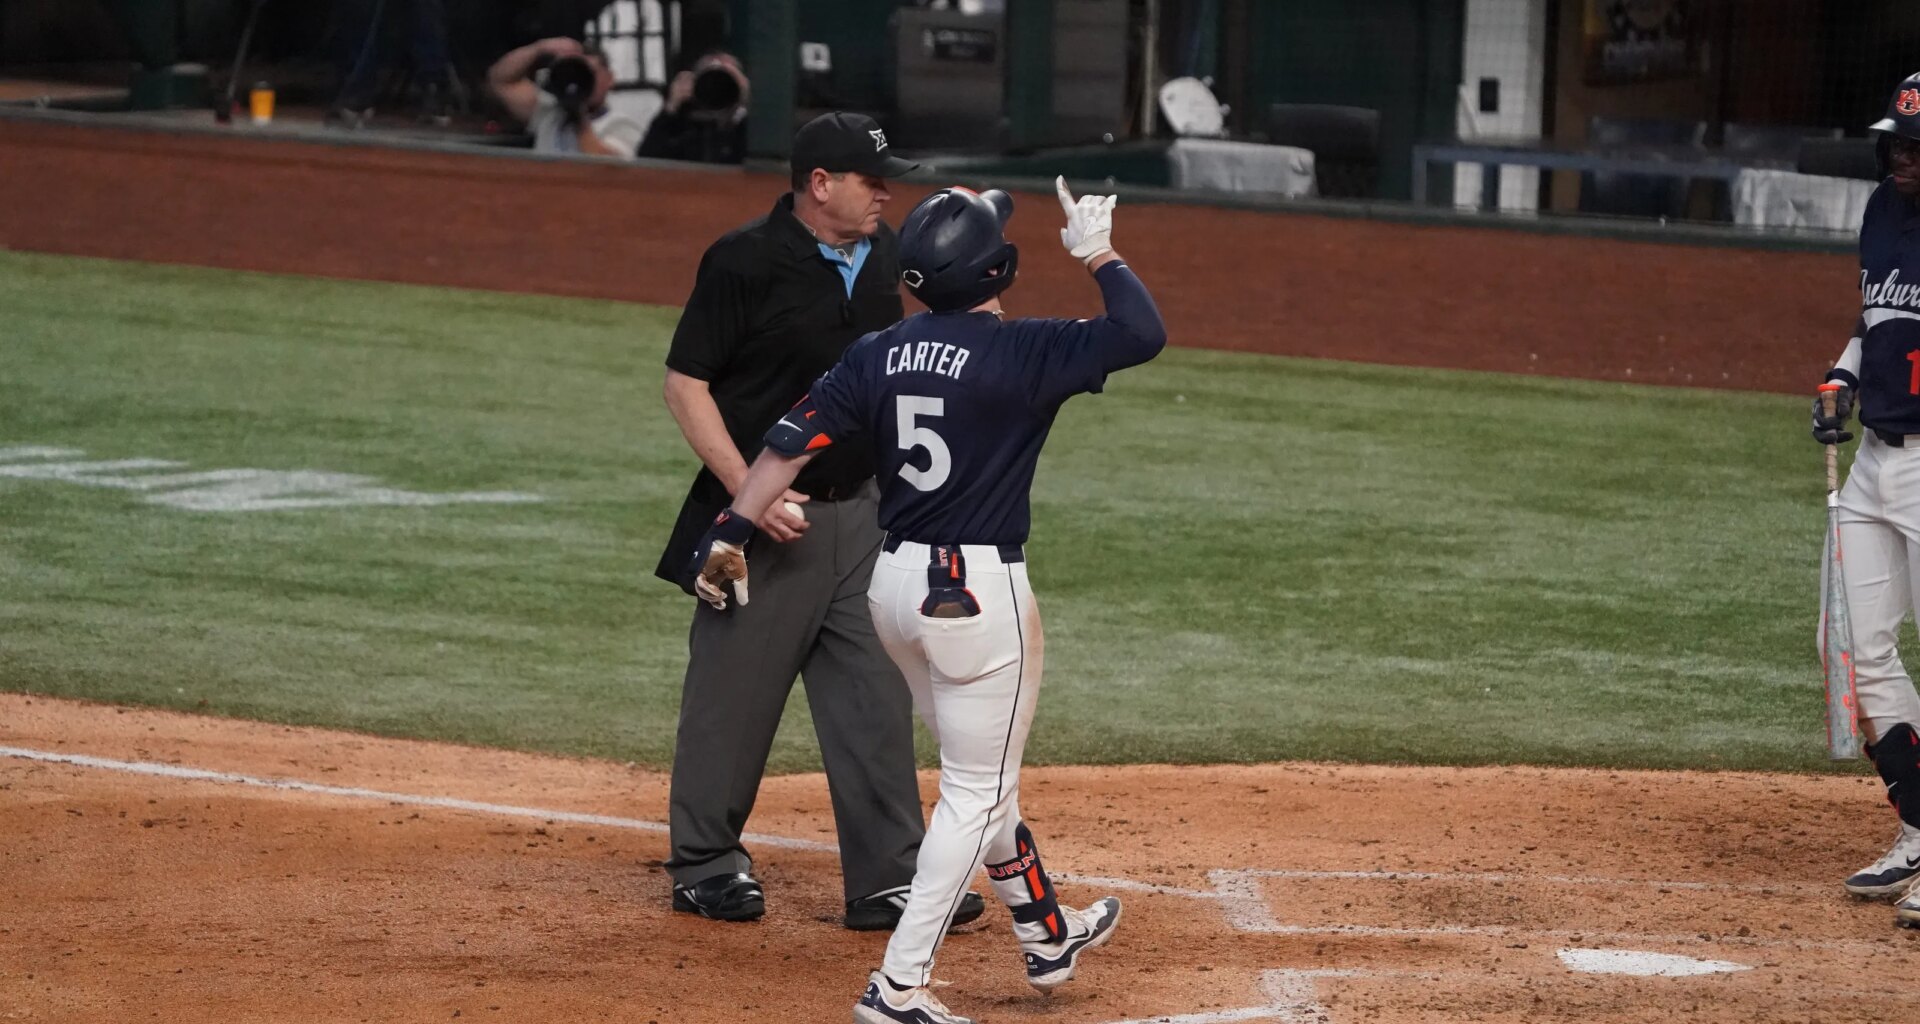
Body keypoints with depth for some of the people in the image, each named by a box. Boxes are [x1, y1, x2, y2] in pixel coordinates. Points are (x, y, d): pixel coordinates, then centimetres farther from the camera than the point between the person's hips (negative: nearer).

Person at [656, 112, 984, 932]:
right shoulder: (745, 262, -14)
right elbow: (685, 383, -12)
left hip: (861, 513, 6)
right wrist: (750, 494, -19)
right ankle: (705, 865, 19)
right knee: (734, 695, 4)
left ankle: (888, 880, 7)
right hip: (765, 518, -6)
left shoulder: (884, 257, 7)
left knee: (875, 698, 4)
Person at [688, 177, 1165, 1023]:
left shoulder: (878, 356, 2)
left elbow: (792, 443, -2)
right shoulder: (1019, 353, -15)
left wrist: (730, 533, 0)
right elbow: (1142, 334, -18)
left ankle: (1047, 937, 37)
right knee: (977, 791, 2)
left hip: (893, 582, 7)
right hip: (979, 595, -7)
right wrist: (1099, 255, -3)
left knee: (981, 775, 22)